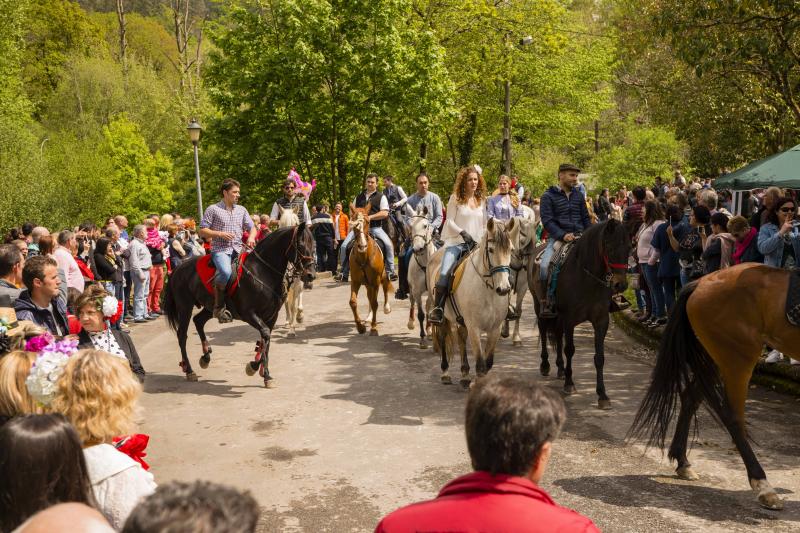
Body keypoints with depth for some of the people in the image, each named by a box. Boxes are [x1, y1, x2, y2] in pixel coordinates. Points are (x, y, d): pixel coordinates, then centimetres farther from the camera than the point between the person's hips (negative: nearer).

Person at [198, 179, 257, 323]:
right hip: (220, 250, -5)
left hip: (238, 250, 5)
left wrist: (251, 237, -2)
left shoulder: (241, 210, 17)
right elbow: (202, 231, 2)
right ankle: (218, 307, -18)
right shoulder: (213, 209, 3)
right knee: (226, 271, -34)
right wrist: (220, 234, -13)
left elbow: (251, 228, 21)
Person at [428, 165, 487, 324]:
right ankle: (437, 308, -16)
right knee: (444, 273, -23)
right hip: (456, 242, -4)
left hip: (476, 244, 4)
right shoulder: (456, 198, 2)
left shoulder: (482, 200, 14)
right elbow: (449, 221, -3)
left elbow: (484, 225, 17)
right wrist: (462, 232, -17)